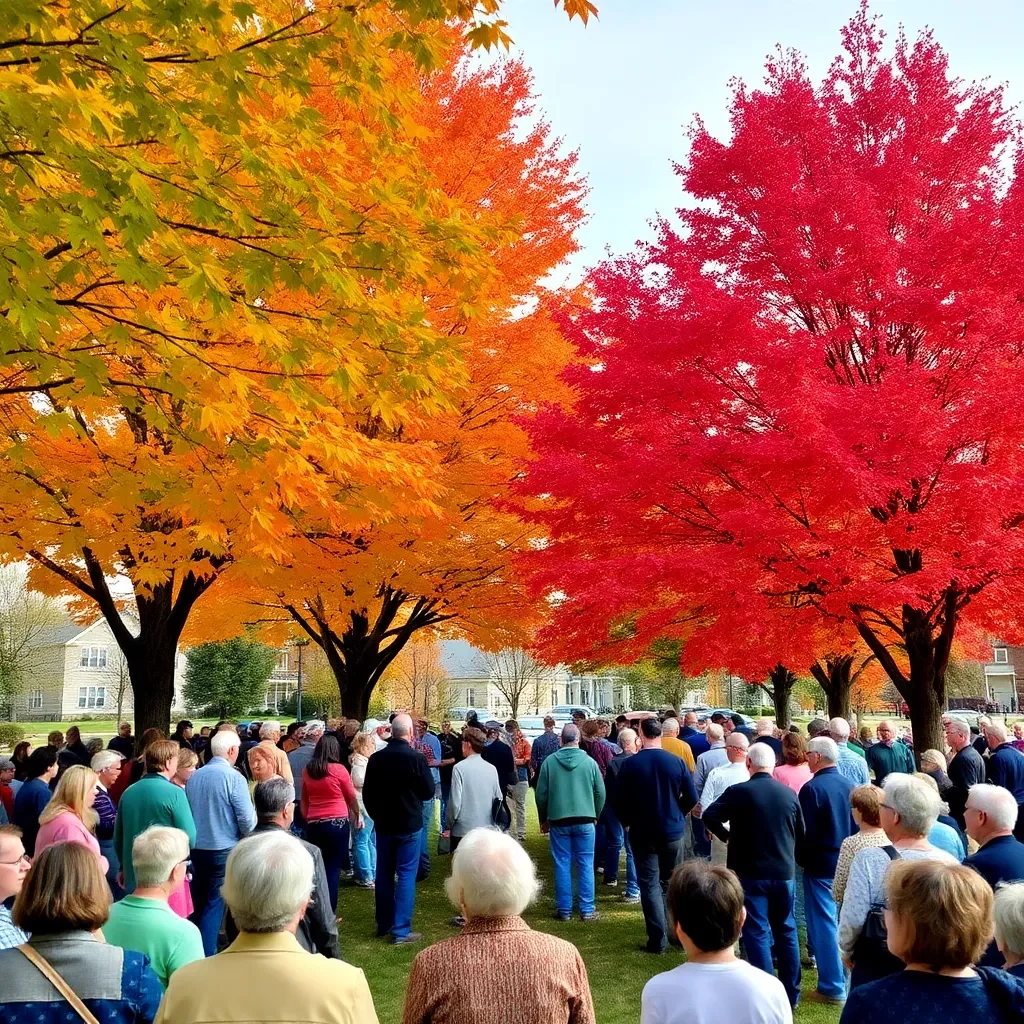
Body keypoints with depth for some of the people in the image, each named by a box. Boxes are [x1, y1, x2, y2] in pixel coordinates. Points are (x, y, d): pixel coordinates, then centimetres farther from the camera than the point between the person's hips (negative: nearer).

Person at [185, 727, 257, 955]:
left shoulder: (194, 777, 4)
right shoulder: (233, 777, -14)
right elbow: (247, 819, -16)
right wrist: (246, 839, 4)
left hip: (196, 848, 6)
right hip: (224, 850, -6)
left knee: (199, 904, 16)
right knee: (214, 905, 4)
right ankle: (206, 957, 9)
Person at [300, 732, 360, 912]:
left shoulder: (307, 770, 5)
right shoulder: (339, 769, -7)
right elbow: (352, 798, 4)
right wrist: (356, 817, 20)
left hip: (314, 824, 4)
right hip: (337, 823, -4)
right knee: (333, 868, 1)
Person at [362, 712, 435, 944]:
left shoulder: (376, 758, -4)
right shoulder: (416, 758, -16)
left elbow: (367, 793, 4)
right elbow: (428, 791, -7)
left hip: (383, 824, 4)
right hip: (409, 824, -4)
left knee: (384, 874, 15)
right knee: (406, 875, 0)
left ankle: (384, 924, 25)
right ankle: (401, 930, 0)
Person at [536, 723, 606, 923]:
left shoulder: (549, 761, -4)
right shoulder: (589, 762, -5)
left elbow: (541, 794, 0)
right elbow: (600, 792, 1)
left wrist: (543, 819, 13)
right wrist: (595, 815, 17)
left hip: (558, 821, 0)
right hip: (585, 820, 0)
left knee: (562, 865, 7)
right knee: (586, 865, 7)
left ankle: (564, 910, 11)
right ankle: (587, 909, 10)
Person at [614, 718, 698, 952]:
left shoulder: (630, 764, -12)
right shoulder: (677, 762, -8)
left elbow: (619, 801, -8)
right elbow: (692, 798, -3)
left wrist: (627, 822, 11)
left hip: (642, 833, -2)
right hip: (673, 831, 2)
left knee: (649, 884, 4)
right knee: (671, 882, 17)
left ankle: (657, 940, 3)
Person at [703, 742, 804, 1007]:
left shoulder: (738, 792, -13)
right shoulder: (789, 793, 1)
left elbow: (709, 816, -18)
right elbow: (801, 833, 9)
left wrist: (726, 836, -2)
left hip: (751, 872, -4)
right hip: (784, 872, 4)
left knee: (757, 933, 2)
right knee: (786, 931, 15)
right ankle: (791, 994, 23)